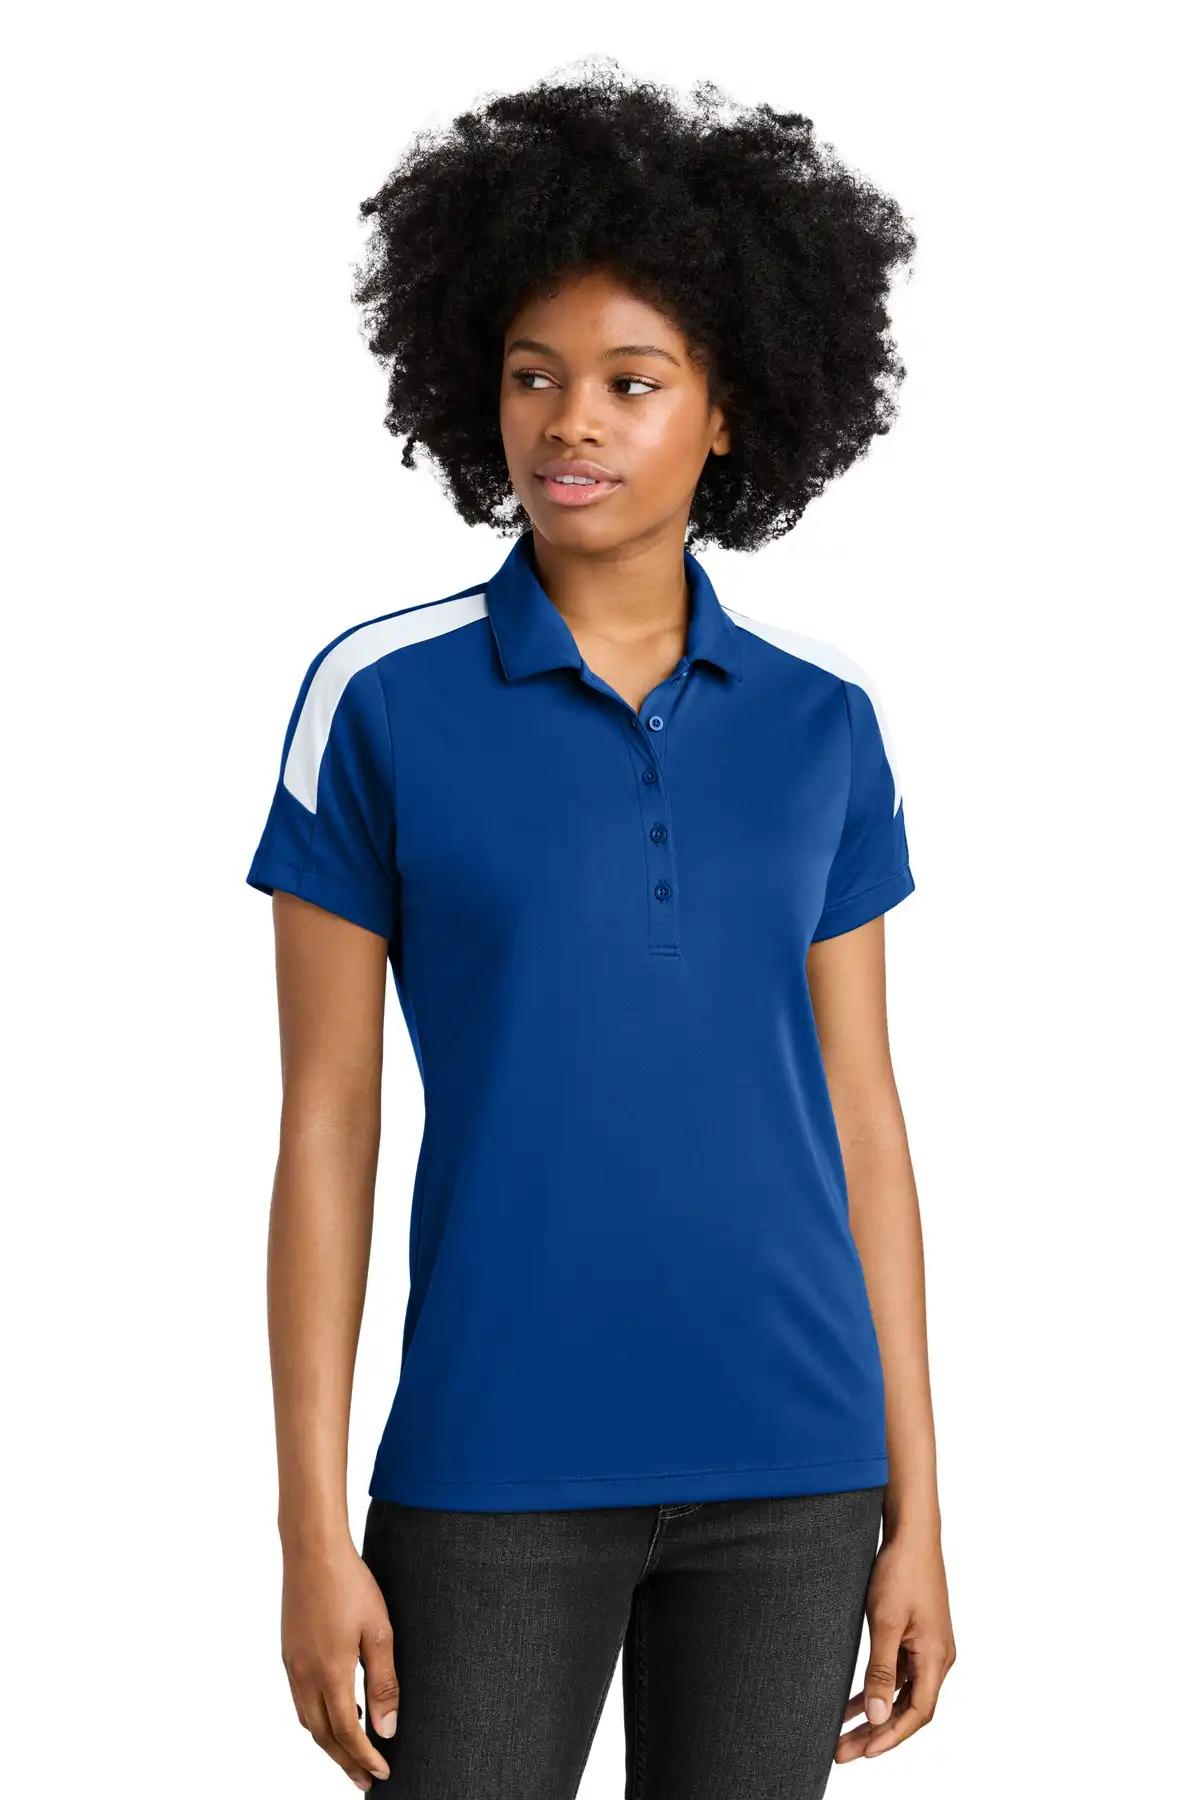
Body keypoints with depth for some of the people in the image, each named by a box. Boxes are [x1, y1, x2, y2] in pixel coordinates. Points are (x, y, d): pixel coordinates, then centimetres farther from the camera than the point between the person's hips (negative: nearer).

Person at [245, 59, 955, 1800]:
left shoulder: (822, 723, 4)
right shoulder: (379, 698, -4)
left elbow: (861, 1117, 7)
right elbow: (326, 1125, -3)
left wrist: (915, 1508, 5)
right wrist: (312, 1529, -6)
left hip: (787, 1469, 3)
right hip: (495, 1465, -2)